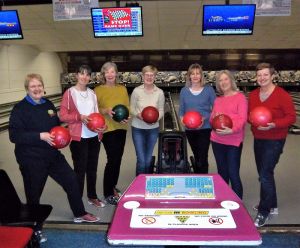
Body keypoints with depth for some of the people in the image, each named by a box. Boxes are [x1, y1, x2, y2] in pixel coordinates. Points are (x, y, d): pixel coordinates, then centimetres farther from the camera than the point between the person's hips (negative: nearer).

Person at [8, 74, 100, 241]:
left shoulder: (48, 104, 7)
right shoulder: (20, 108, -12)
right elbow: (14, 135, -18)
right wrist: (40, 136, -26)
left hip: (52, 154, 6)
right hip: (31, 159, -6)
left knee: (72, 180, 8)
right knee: (34, 193, 7)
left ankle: (80, 214, 27)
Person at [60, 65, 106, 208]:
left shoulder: (92, 93, 8)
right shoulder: (69, 93, -6)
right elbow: (62, 116, -8)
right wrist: (80, 117, -22)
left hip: (94, 136, 5)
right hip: (78, 138, -5)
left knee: (92, 168, 15)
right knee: (80, 169, 3)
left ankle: (92, 197, 32)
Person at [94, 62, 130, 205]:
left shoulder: (123, 89, 7)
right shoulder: (98, 90, -5)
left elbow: (127, 107, 9)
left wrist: (126, 117, -10)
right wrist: (106, 111, -22)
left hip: (121, 128, 5)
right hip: (107, 129, -5)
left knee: (118, 159, 13)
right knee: (112, 159, -5)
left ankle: (113, 186, 33)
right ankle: (108, 193, 10)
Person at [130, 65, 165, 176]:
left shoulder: (159, 92, -4)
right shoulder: (137, 91, -7)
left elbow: (161, 110, 2)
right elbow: (132, 109, -1)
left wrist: (156, 118, -18)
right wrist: (138, 115, -21)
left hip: (153, 129, 2)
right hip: (138, 128, -1)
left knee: (148, 160, 11)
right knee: (141, 160, -4)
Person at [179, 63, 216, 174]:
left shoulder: (209, 89, -4)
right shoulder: (184, 91, 4)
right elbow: (181, 110, 8)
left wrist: (205, 118, -19)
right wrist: (183, 119, -12)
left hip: (205, 129, -3)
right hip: (190, 129, 3)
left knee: (202, 159, -5)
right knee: (197, 158, 16)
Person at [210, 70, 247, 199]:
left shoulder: (240, 97, -3)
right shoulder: (217, 100, 14)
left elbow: (242, 118, -11)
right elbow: (211, 118, 15)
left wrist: (232, 130, -27)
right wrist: (214, 117, -8)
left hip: (234, 141, -5)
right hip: (217, 140, 5)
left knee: (233, 174, -4)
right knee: (222, 172, 15)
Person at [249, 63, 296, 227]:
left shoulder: (282, 95, -14)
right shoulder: (253, 95, 4)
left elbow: (291, 117, -13)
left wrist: (274, 125, -27)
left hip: (274, 141, -6)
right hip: (258, 139, 6)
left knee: (265, 175, -7)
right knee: (264, 174, 16)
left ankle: (264, 212, 9)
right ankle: (272, 205, 35)